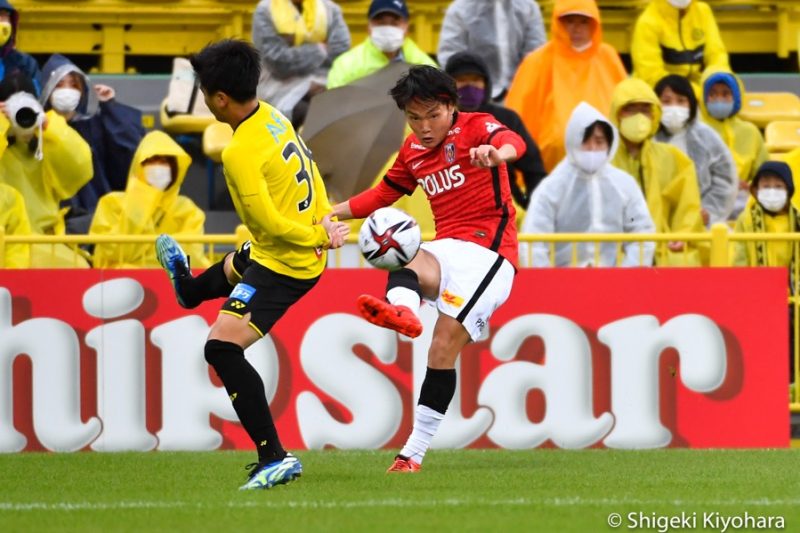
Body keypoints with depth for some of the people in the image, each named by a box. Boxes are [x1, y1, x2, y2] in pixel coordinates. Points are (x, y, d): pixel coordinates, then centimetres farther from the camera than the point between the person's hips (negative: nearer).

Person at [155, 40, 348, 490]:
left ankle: (275, 457, -21)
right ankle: (189, 287, 79)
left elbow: (269, 222, -26)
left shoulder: (241, 153, -27)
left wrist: (320, 237, -12)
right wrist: (325, 223, 1)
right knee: (231, 268, 40)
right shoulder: (274, 119, 1)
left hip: (283, 264, -10)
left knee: (223, 347, -16)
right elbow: (309, 173, 11)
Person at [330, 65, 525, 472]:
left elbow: (512, 142, -28)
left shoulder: (476, 128, -5)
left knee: (444, 347, -14)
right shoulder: (412, 152, 16)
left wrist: (497, 153, -53)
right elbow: (384, 194, 33)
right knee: (405, 266, -31)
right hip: (447, 249, 6)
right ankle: (400, 310, -66)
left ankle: (415, 451, -11)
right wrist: (333, 213, 23)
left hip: (488, 252, -6)